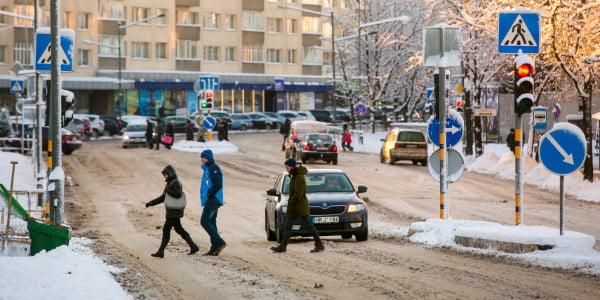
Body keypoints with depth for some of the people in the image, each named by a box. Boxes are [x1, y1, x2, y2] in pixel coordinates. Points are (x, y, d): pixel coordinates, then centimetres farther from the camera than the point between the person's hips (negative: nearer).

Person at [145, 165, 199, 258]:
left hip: (175, 212, -10)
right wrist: (151, 203, 8)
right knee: (179, 230, 14)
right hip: (172, 211, 10)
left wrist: (167, 190, -19)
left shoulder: (176, 183, -13)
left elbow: (178, 194, -30)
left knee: (166, 230, -6)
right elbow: (163, 198, 18)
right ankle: (193, 247, 17)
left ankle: (161, 251, -3)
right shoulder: (169, 183, 16)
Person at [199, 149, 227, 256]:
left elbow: (218, 184, -20)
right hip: (211, 201, 10)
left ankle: (220, 242, -16)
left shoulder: (214, 168, -11)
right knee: (211, 223, 8)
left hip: (212, 200, -10)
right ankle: (214, 249, 8)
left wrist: (209, 194, -17)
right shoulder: (207, 169, 20)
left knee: (204, 221, -14)